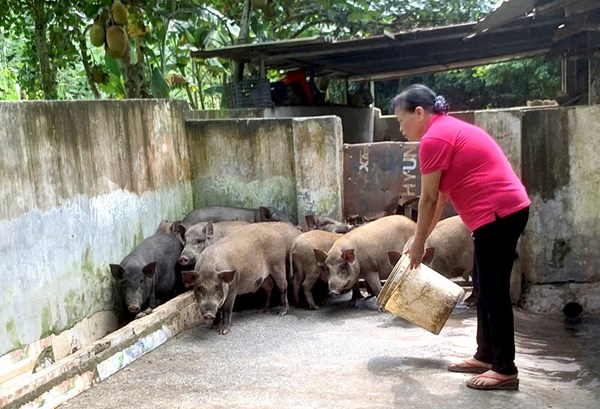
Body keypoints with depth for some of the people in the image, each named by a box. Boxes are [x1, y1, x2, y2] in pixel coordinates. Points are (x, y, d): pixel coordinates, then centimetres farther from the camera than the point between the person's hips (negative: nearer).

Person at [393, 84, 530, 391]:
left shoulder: (434, 138, -12)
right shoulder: (449, 129, 19)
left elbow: (429, 198, -9)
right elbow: (442, 195, 21)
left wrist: (418, 243, 2)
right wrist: (420, 238, 23)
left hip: (497, 215, -10)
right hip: (507, 211, 10)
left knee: (493, 290, -4)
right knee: (485, 287, 15)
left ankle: (506, 370, 4)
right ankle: (486, 356, 24)